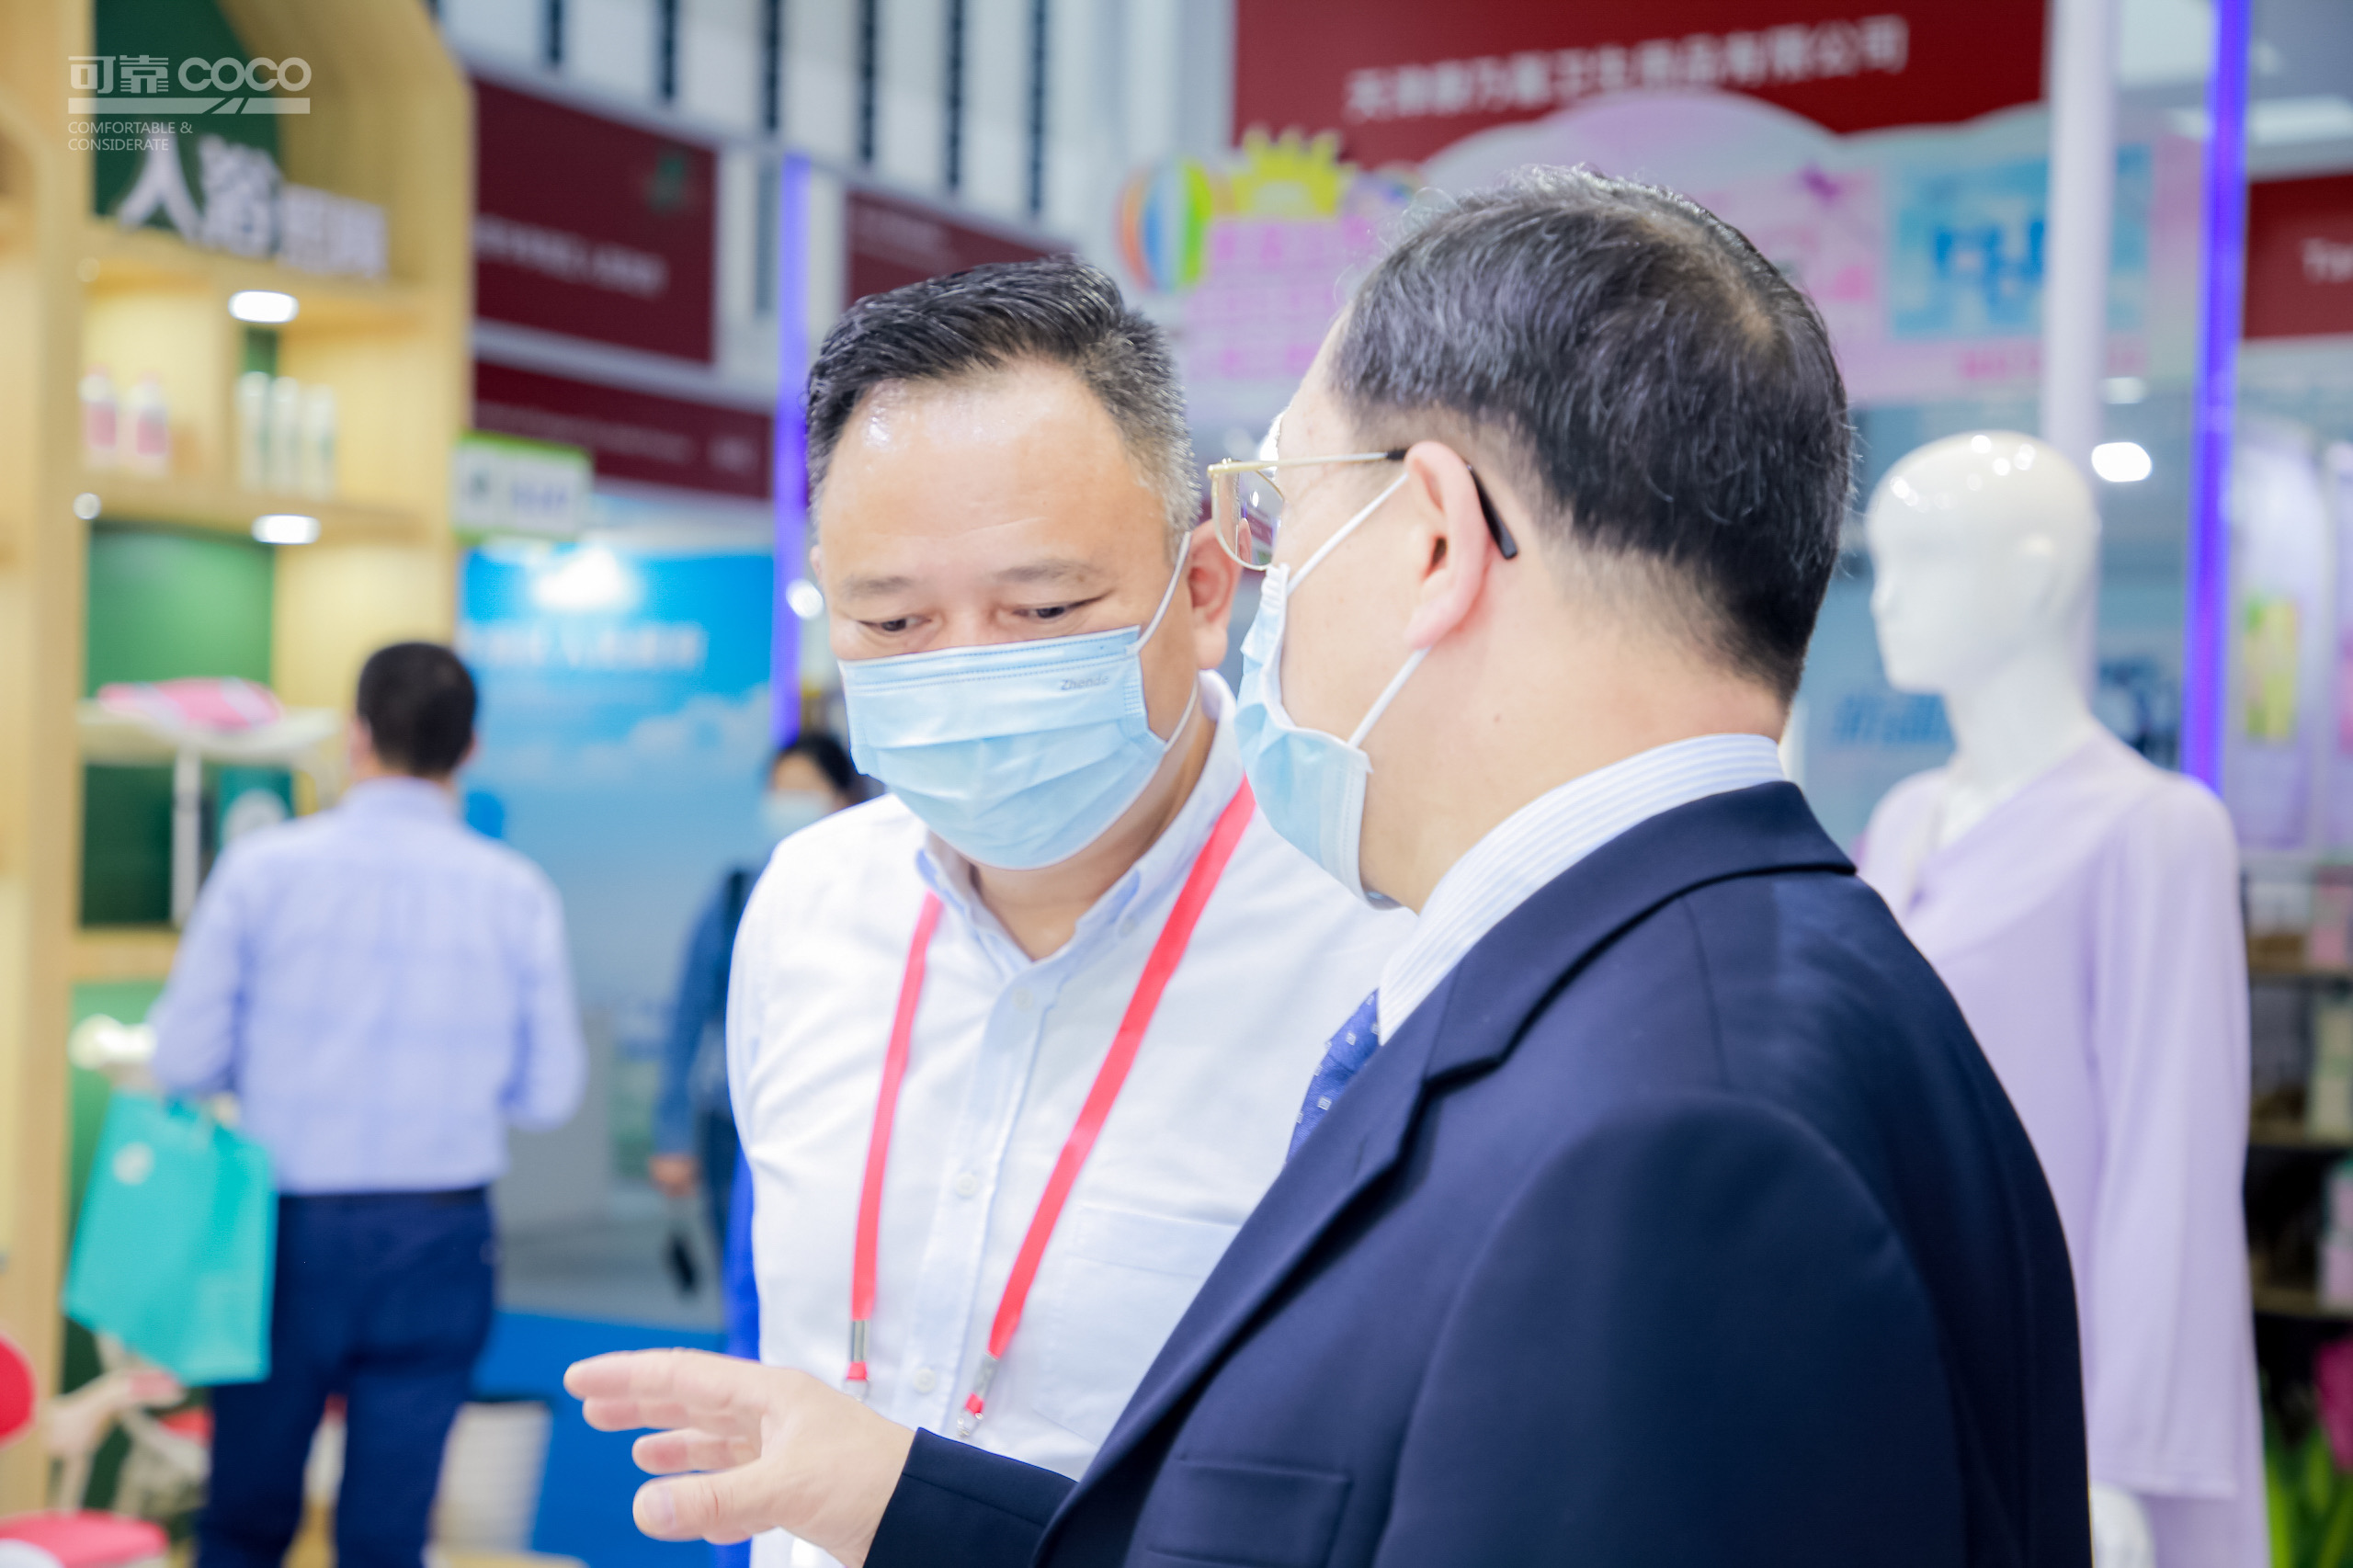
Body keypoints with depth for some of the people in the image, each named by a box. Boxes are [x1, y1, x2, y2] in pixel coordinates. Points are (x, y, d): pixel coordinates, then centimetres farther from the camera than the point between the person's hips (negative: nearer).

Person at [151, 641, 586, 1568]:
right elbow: (549, 1092, 0)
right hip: (439, 1242, 1)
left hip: (287, 1230, 0)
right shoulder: (518, 893, -4)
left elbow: (183, 1059, -6)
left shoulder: (262, 867, -6)